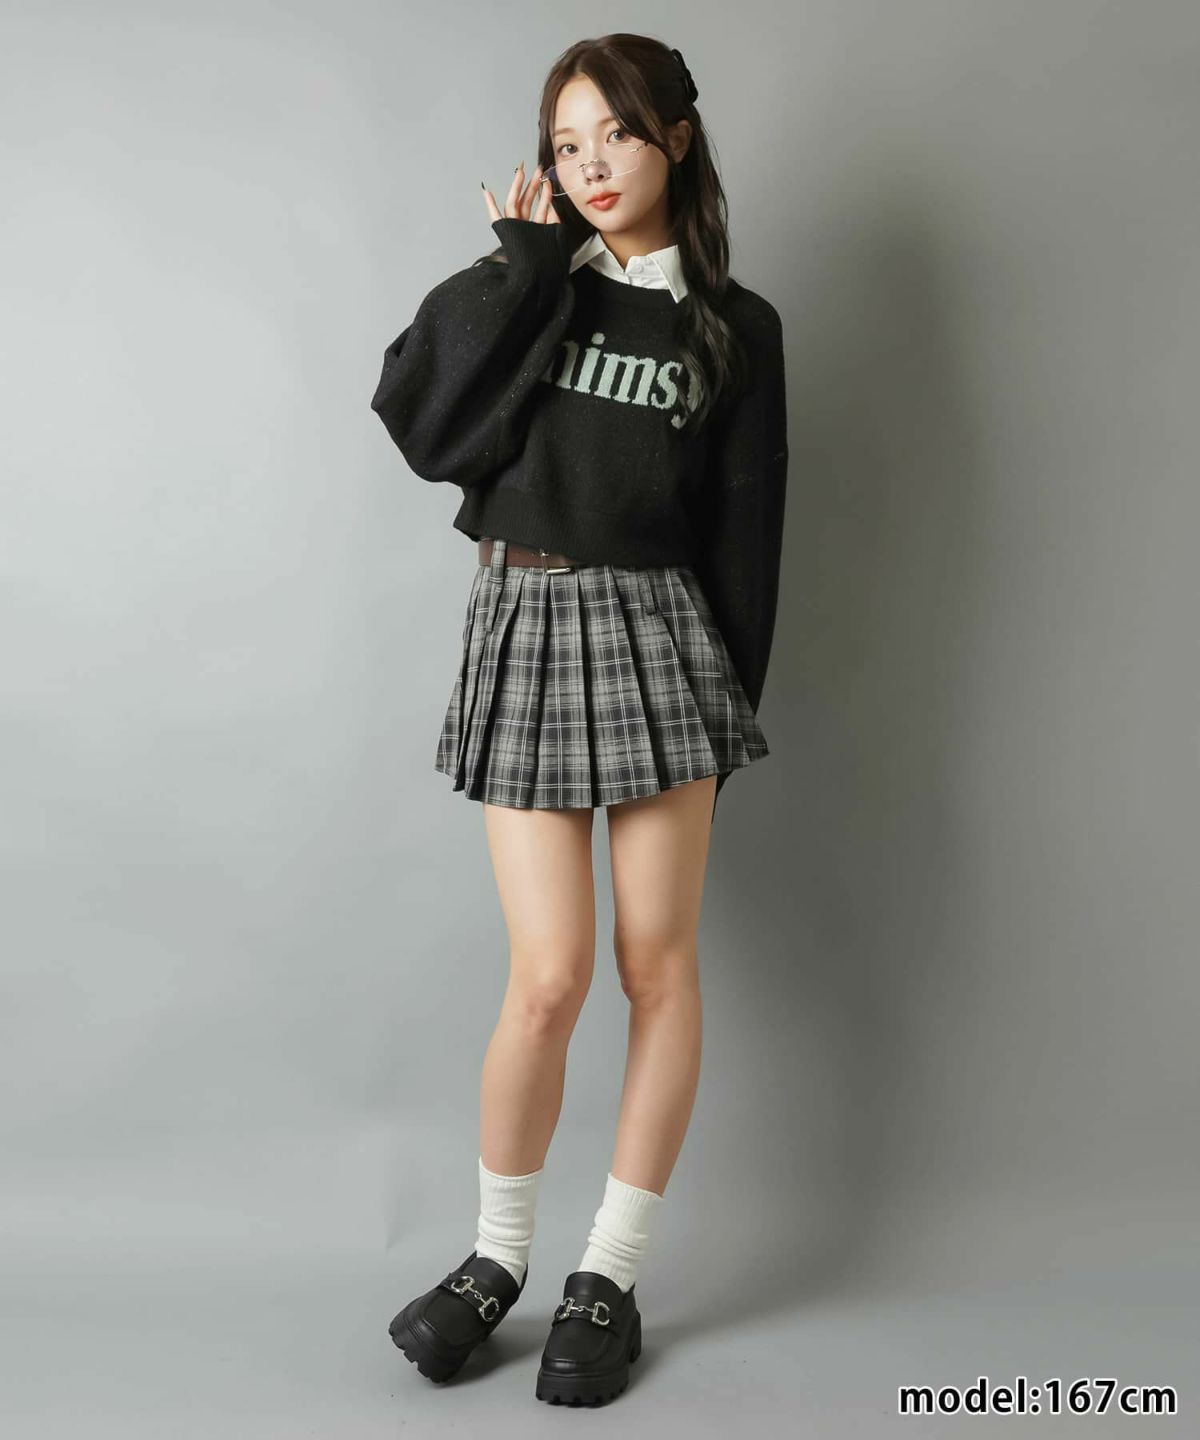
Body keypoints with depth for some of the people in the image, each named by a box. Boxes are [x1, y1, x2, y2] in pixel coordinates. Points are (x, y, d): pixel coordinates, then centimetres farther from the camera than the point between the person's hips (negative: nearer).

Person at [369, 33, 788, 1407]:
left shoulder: (735, 327, 8)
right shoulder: (521, 287, 9)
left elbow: (743, 531, 7)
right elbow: (424, 425, -8)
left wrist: (728, 701, 3)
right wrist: (526, 266, -4)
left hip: (658, 630, 1)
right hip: (524, 624, 0)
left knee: (657, 962, 1)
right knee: (550, 975, -5)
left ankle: (611, 1275, 17)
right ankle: (498, 1255, 18)